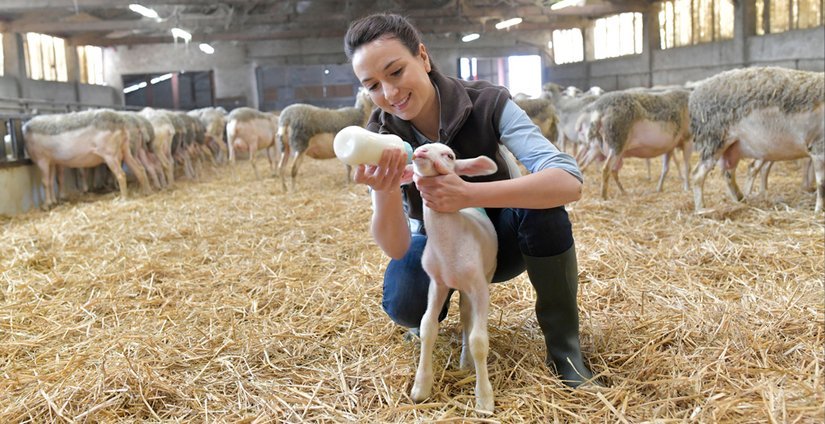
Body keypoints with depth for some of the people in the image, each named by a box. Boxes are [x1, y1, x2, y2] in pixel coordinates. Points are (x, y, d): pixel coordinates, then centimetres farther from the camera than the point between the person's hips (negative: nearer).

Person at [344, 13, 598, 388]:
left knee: (540, 200, -33)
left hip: (499, 238, 0)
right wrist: (384, 191, -48)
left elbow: (568, 181, -38)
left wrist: (467, 194, -51)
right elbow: (396, 248, -26)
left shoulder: (487, 103, -25)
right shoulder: (379, 136, -19)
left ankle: (563, 343, -14)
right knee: (403, 304, -31)